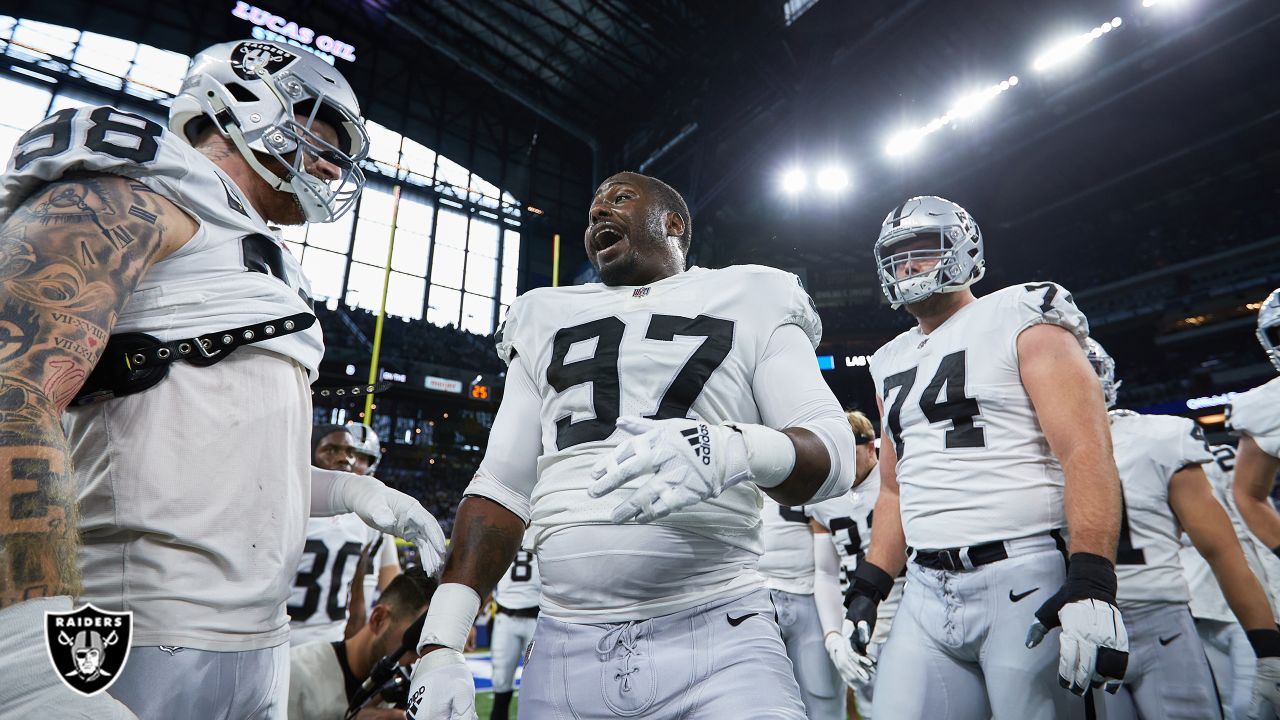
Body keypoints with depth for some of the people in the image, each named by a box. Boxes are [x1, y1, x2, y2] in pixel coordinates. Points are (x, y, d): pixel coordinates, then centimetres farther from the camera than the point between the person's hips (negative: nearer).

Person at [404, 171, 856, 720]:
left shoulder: (750, 304, 4)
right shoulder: (546, 322, 13)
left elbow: (834, 453, -3)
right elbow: (501, 486, 10)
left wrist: (733, 449, -24)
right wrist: (440, 644, 2)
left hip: (717, 639, -2)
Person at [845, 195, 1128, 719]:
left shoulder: (1021, 320, -1)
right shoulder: (890, 363, 16)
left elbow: (1087, 452, -12)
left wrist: (1092, 584, -21)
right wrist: (869, 587, 12)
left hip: (1023, 577, -5)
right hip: (926, 590, 6)